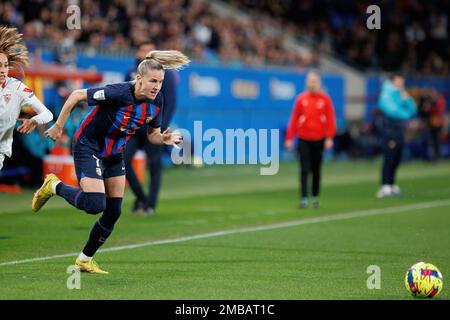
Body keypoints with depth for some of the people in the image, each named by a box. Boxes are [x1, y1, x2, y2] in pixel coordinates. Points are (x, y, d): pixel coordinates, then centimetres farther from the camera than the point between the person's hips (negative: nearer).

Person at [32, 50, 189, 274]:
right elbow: (76, 96, -20)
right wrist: (58, 126, -12)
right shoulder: (118, 93, -30)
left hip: (114, 154, 7)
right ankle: (54, 186, 6)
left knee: (113, 212, 6)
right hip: (88, 148, -7)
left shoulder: (156, 103, -9)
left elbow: (152, 134, 7)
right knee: (95, 204, -23)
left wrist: (164, 139, -17)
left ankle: (85, 260, 24)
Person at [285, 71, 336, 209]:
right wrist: (289, 138, -2)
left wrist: (329, 137, -11)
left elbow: (330, 119, -3)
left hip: (319, 139, 1)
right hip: (304, 139, -1)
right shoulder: (301, 99, 1)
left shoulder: (325, 99, 0)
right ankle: (304, 198, -9)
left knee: (316, 170, 10)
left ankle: (315, 197, 22)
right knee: (304, 170, -7)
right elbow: (294, 119, 1)